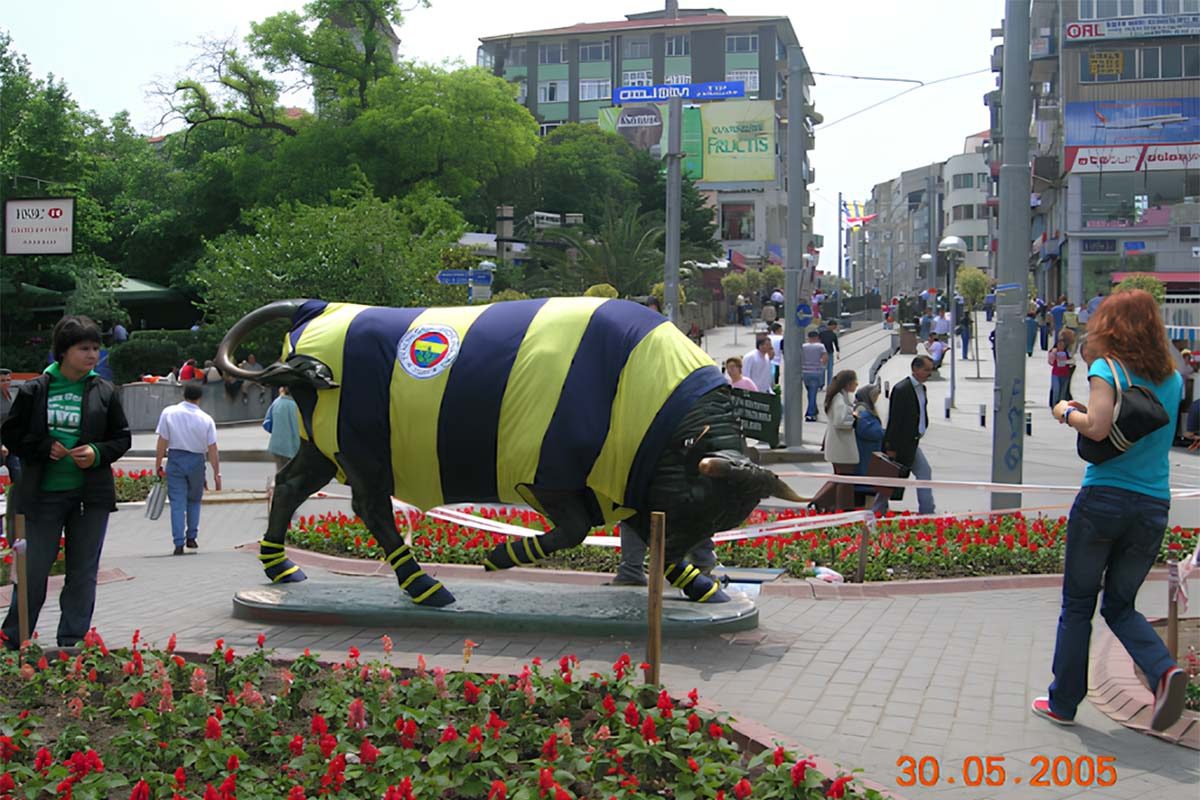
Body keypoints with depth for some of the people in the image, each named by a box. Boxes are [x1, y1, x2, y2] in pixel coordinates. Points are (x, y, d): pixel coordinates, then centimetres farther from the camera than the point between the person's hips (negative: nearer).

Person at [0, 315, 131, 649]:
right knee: (33, 571, 3)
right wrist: (45, 448, -12)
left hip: (91, 495, 2)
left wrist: (98, 453, -11)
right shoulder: (34, 390, -1)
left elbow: (122, 437, 8)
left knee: (83, 573, 7)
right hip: (44, 493, -1)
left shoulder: (105, 392, 2)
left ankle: (73, 644, 17)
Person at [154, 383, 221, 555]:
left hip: (175, 459, 0)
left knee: (177, 503, 1)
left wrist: (158, 464, 3)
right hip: (196, 461, 1)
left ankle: (179, 544, -3)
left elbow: (162, 442, -6)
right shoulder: (206, 419, -6)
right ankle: (191, 538, 19)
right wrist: (217, 473, 2)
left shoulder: (169, 413, -6)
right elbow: (212, 450, -5)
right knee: (194, 500, 19)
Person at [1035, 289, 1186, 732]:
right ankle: (1163, 669, -9)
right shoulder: (1172, 378, 11)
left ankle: (1063, 702, 15)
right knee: (1120, 605, 17)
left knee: (1077, 604, 9)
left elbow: (1098, 428, -19)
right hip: (1154, 506, 5)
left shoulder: (1107, 368, -5)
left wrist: (1068, 413, 0)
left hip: (1103, 497, -4)